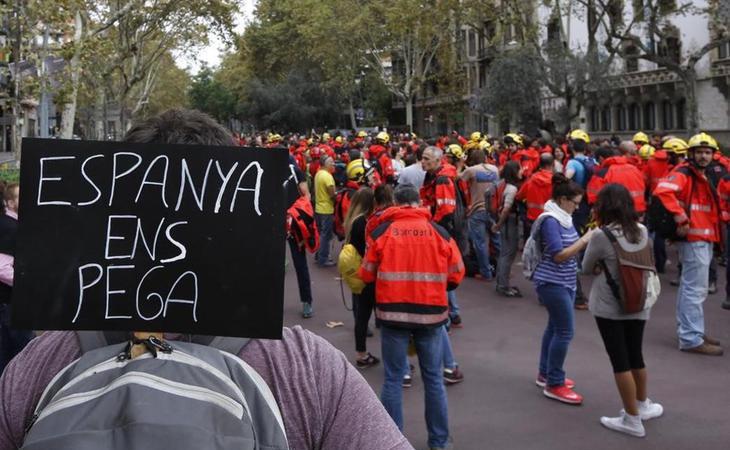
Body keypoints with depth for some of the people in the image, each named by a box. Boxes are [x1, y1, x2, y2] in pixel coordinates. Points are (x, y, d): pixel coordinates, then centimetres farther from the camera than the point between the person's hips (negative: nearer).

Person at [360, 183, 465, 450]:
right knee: (433, 378, 13)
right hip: (431, 312, 1)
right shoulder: (439, 232, -1)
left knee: (393, 379, 9)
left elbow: (367, 275, 3)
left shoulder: (382, 232, -3)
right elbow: (456, 274, 4)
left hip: (392, 312, -1)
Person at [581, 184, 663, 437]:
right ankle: (642, 405, 37)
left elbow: (587, 269, -3)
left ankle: (632, 419, 12)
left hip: (609, 307, -6)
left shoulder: (601, 236, -16)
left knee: (620, 361, 4)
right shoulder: (642, 231, 2)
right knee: (635, 356, 21)